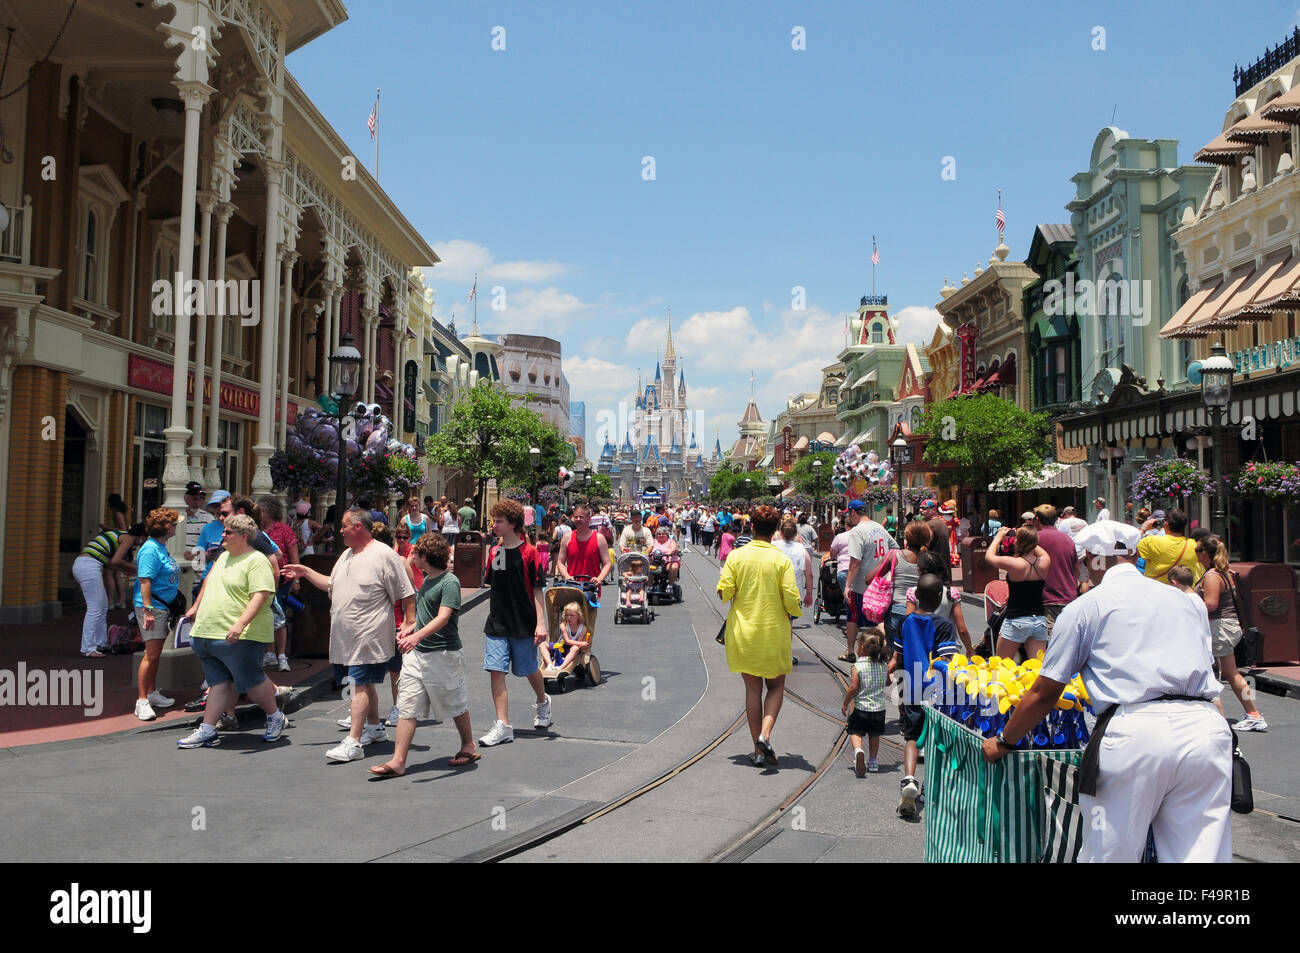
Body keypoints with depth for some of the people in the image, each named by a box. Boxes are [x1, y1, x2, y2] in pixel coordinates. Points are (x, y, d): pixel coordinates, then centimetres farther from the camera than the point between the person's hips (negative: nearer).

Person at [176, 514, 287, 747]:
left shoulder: (257, 561, -12)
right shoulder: (223, 557, 16)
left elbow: (259, 597, -22)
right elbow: (208, 582, 33)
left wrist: (240, 624, -31)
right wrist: (196, 607, 37)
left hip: (239, 638, -8)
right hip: (208, 633, 8)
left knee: (251, 681, 1)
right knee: (218, 682, 10)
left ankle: (275, 717, 21)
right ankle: (207, 731, 12)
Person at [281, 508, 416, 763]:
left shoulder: (384, 555, -12)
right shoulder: (347, 555, 15)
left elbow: (407, 594, -11)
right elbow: (332, 585, 27)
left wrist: (410, 623, -16)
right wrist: (306, 572, 19)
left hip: (369, 637, -8)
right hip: (344, 636, 8)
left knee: (360, 685, -11)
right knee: (364, 683, 18)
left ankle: (353, 743, -12)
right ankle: (374, 727, 33)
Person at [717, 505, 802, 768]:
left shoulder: (736, 556, -5)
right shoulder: (781, 559, -8)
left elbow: (723, 593, -7)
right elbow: (791, 599, -11)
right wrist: (793, 613, 10)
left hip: (742, 632, 2)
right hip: (774, 632, -1)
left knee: (752, 689, 10)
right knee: (776, 686, 15)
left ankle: (758, 750, 11)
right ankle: (765, 734, -7)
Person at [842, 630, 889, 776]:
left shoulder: (858, 666, -14)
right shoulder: (884, 665, -1)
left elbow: (853, 688, -17)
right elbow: (887, 682, 16)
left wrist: (845, 704, -5)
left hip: (861, 708, -4)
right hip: (880, 709, 4)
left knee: (855, 731, 9)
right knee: (874, 734, 21)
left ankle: (858, 750, -18)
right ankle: (873, 761, 24)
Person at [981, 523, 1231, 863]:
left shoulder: (1085, 605, 8)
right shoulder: (1186, 600, 23)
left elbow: (1043, 695, 7)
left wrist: (1002, 743, 20)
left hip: (1136, 731, -5)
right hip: (1206, 725, 5)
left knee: (1110, 854, 5)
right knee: (1200, 855, 8)